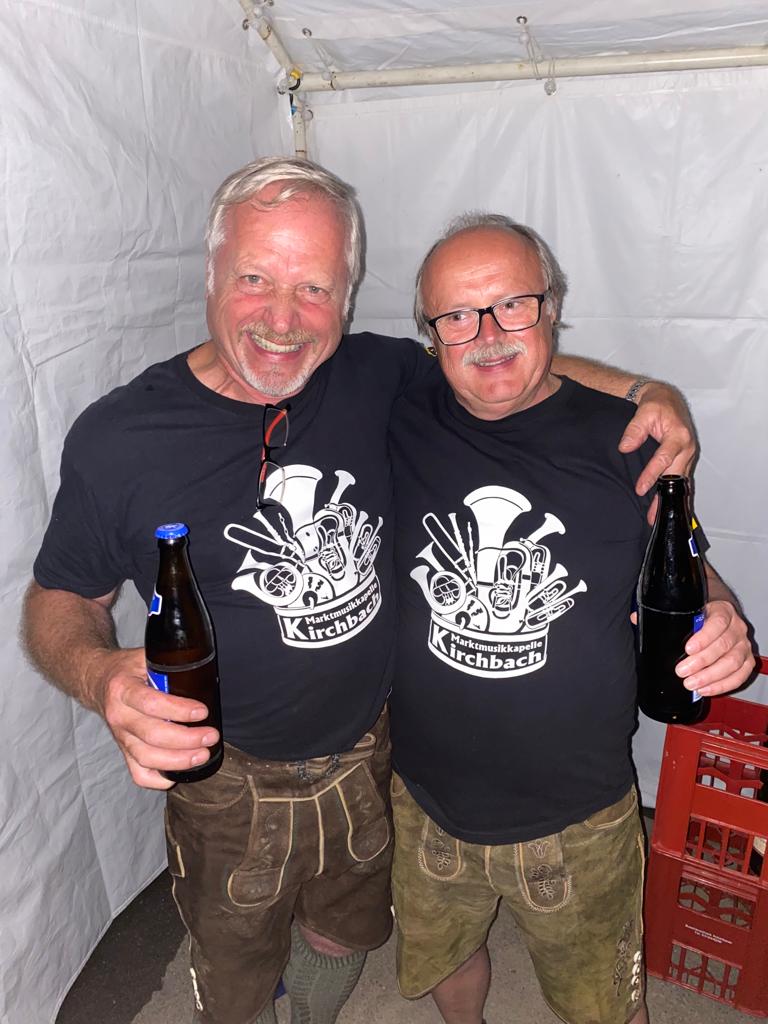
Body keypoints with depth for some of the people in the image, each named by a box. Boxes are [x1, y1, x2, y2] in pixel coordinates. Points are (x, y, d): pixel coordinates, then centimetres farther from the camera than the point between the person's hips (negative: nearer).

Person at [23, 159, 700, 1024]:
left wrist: (644, 389, -11)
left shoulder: (377, 378, -10)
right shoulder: (116, 439, -19)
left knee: (344, 938, 31)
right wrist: (102, 677, -29)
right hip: (231, 785, -3)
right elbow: (60, 599, -7)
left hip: (370, 759, 4)